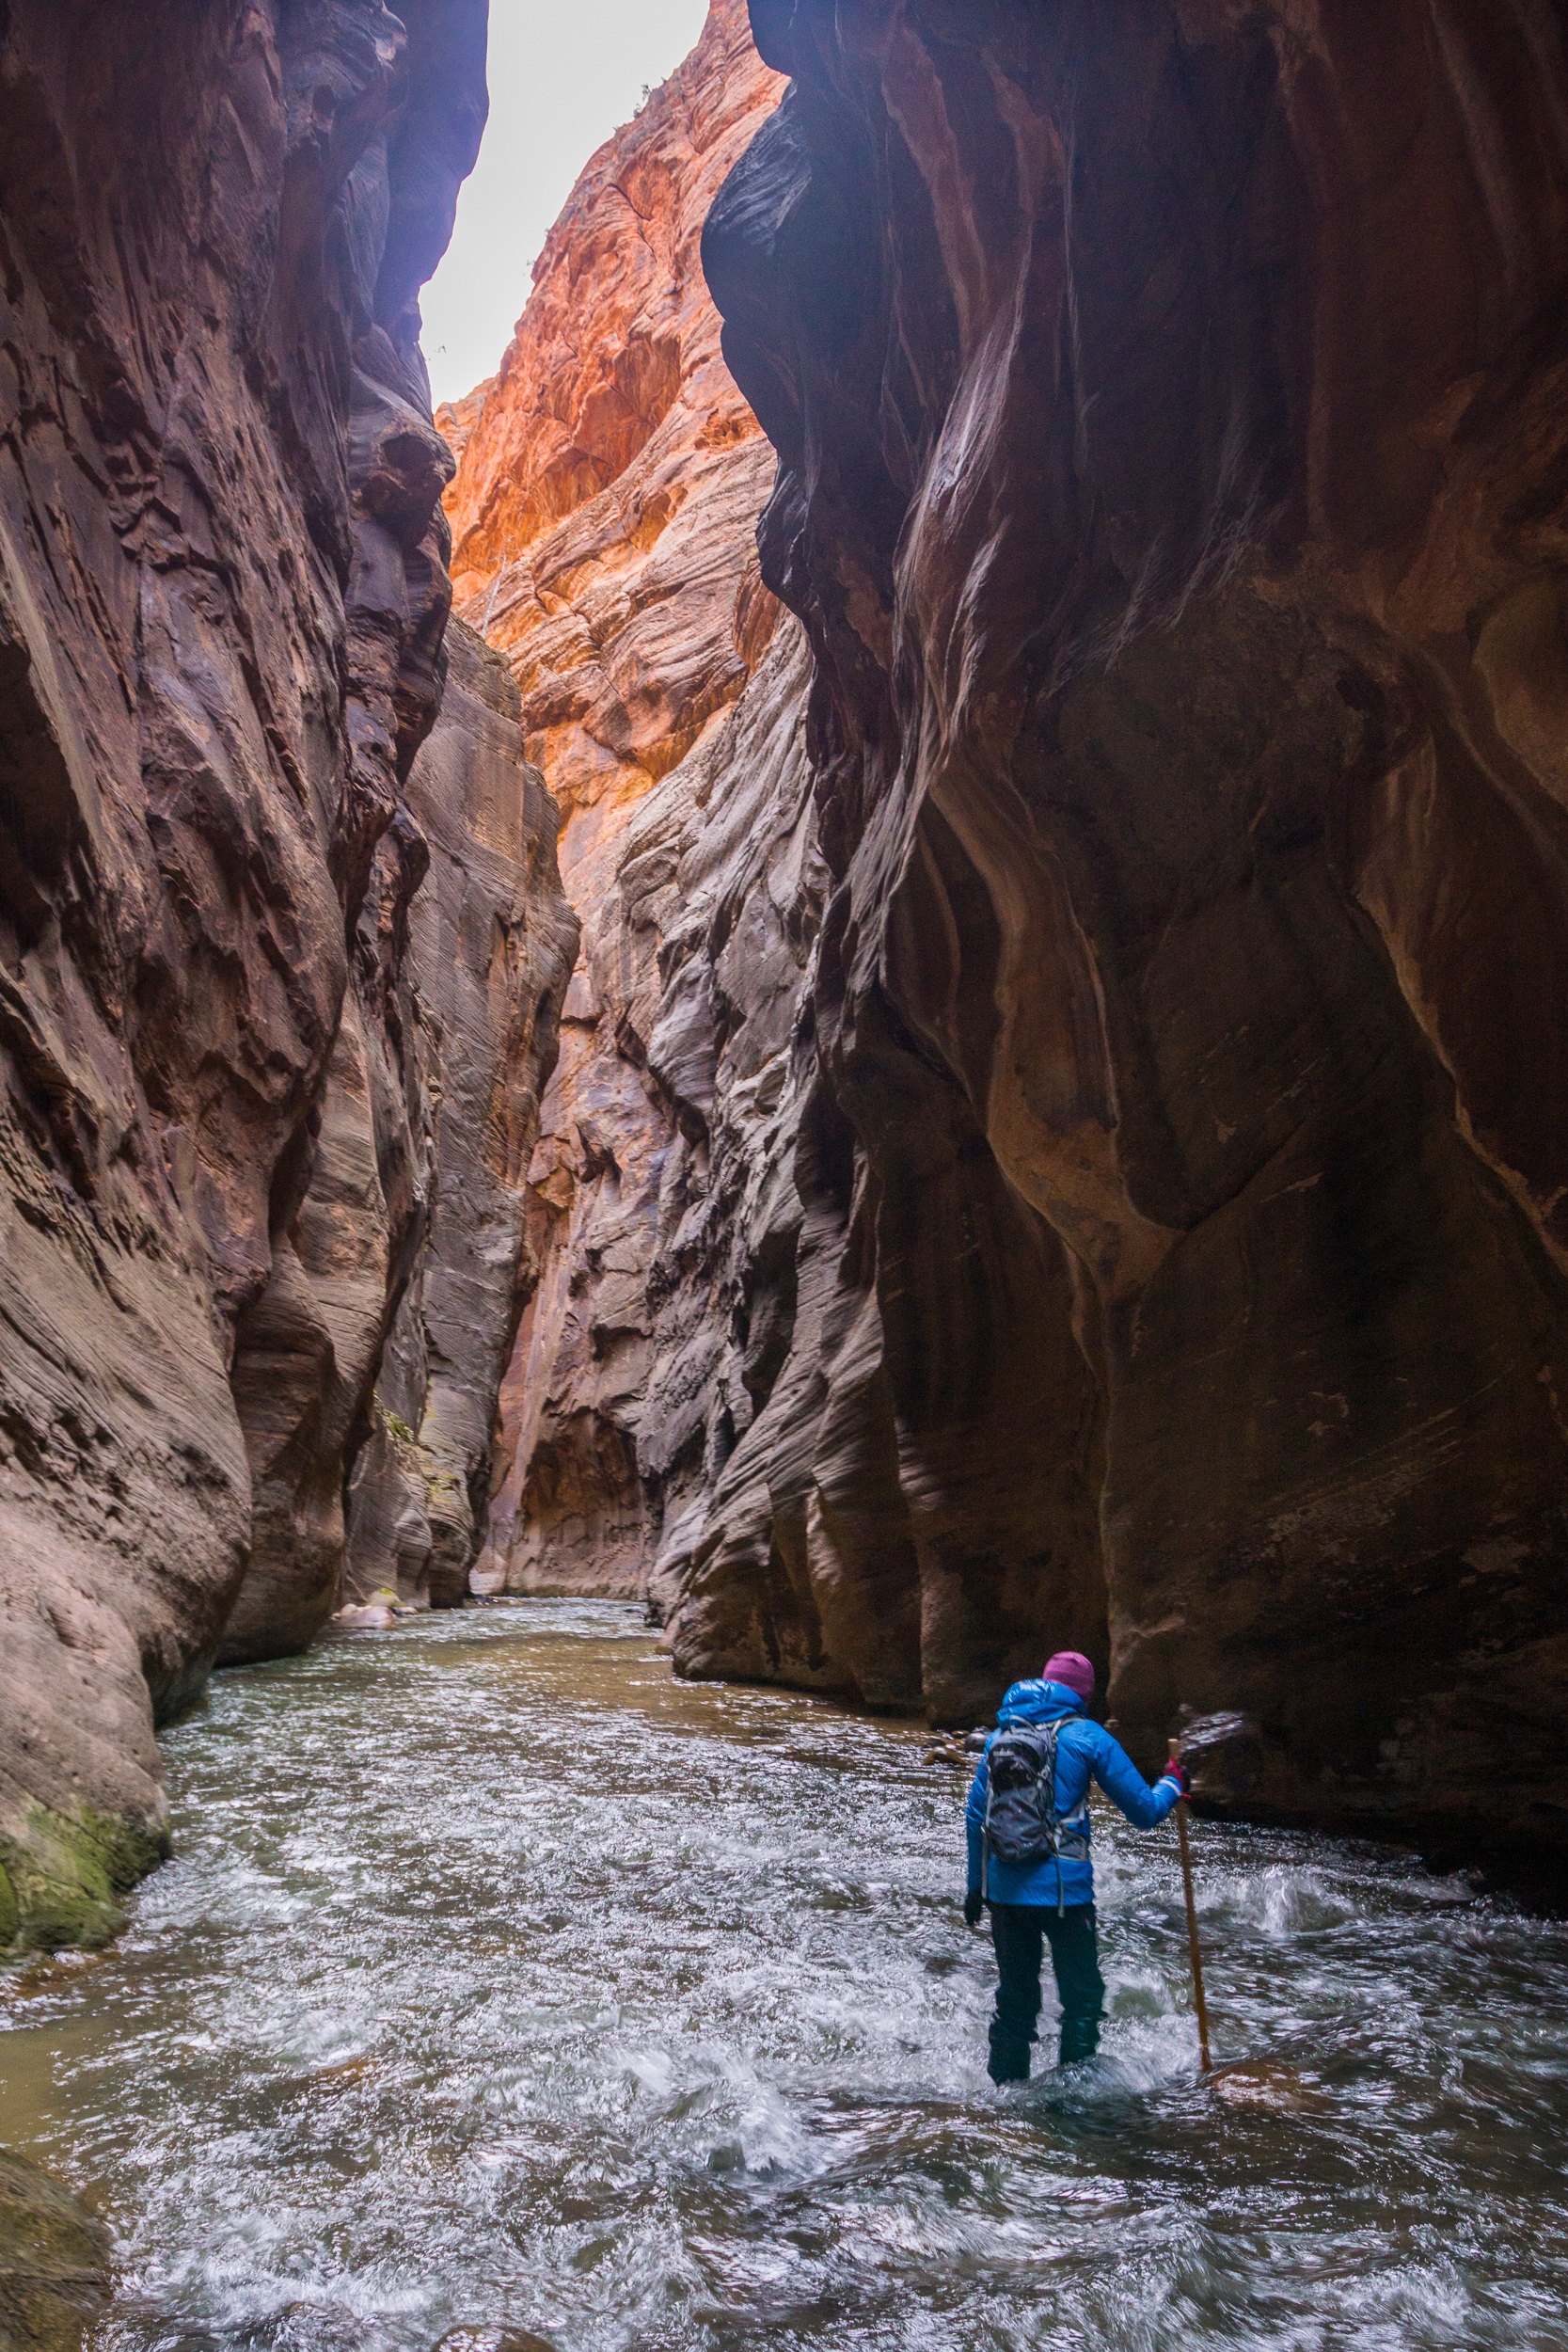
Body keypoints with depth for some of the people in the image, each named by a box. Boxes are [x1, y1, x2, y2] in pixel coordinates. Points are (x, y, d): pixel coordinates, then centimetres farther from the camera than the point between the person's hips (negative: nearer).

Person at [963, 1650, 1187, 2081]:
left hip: (1005, 1887, 4)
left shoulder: (1001, 1733, 9)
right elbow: (1144, 1812, -1)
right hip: (1063, 1887, -4)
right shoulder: (1087, 1736, -4)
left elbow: (975, 1817, 12)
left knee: (1014, 1997, 17)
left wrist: (976, 1885, 21)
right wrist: (1173, 1783, 19)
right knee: (1082, 1996, 13)